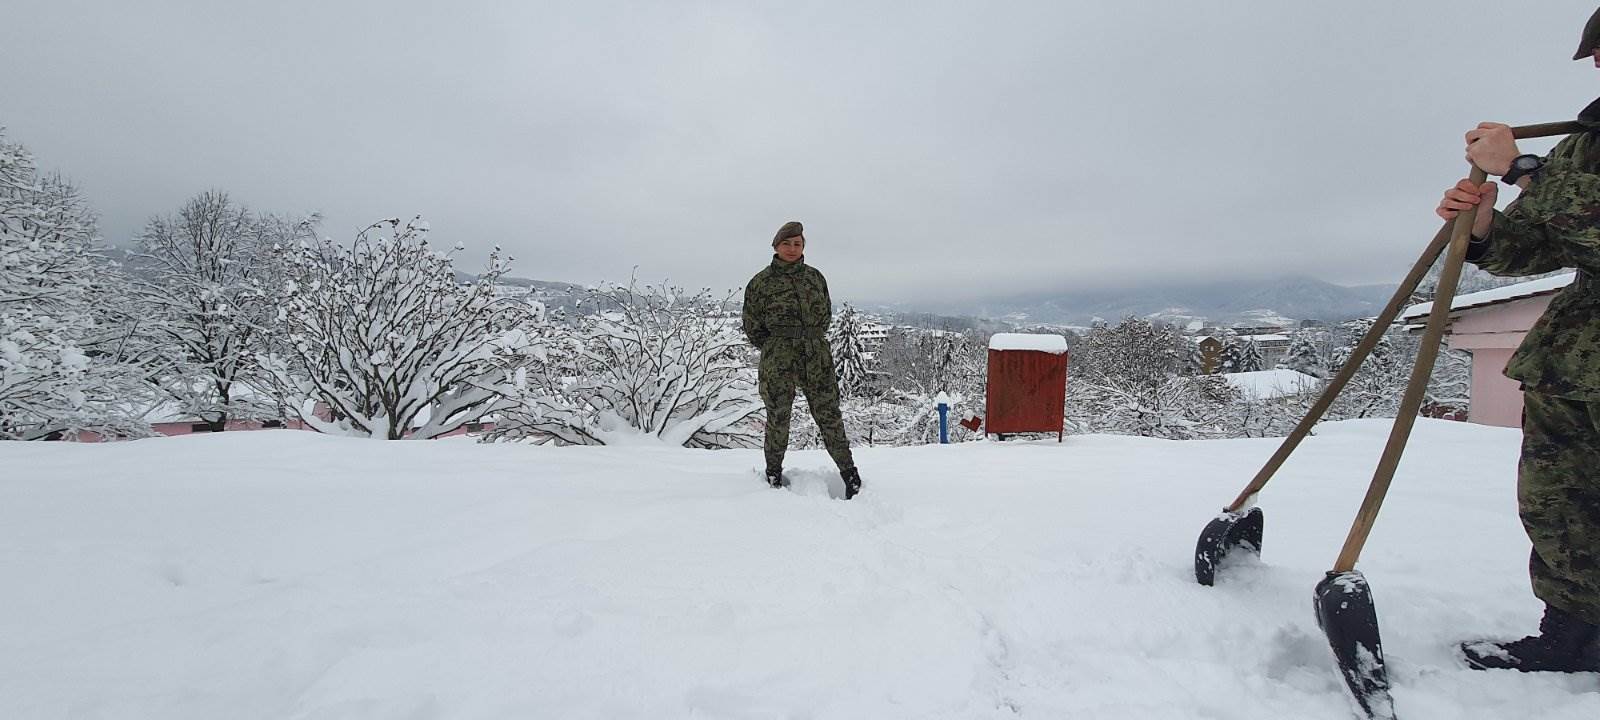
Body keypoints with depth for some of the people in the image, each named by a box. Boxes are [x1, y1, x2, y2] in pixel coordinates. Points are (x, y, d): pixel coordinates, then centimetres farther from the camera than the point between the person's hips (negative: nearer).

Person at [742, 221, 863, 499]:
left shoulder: (815, 277, 7)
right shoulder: (761, 282, -2)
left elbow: (826, 314, 19)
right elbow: (752, 327, 5)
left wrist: (811, 341, 11)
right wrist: (777, 348, 6)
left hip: (817, 357, 2)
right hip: (777, 361, -2)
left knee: (829, 414, 2)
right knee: (778, 417, 5)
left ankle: (849, 472, 15)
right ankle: (774, 471, 28)